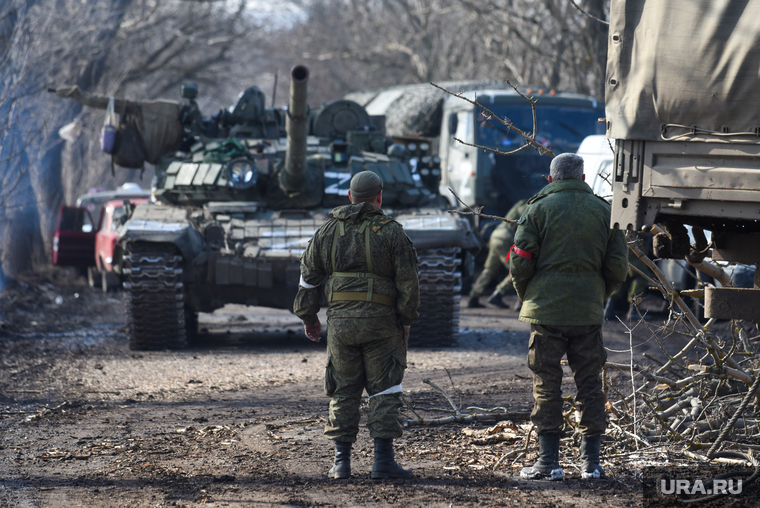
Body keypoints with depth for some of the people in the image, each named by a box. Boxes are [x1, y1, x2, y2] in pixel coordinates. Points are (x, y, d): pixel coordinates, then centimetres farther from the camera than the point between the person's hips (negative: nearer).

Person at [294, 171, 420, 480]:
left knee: (343, 391, 9)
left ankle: (341, 461, 6)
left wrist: (308, 317, 21)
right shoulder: (391, 232, -3)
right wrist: (407, 319, 6)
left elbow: (308, 277, 11)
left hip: (340, 321, 3)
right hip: (381, 321, -3)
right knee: (383, 389, 2)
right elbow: (408, 281, -5)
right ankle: (383, 459, -4)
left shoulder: (328, 231, 8)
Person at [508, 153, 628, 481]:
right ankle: (591, 462, 8)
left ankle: (549, 462, 1)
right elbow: (618, 268, 6)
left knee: (546, 384, 3)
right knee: (589, 383, 9)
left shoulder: (539, 209, -2)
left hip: (546, 309, -2)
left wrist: (525, 296, 12)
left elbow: (520, 262, -5)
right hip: (588, 312, 2)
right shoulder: (603, 210, 7)